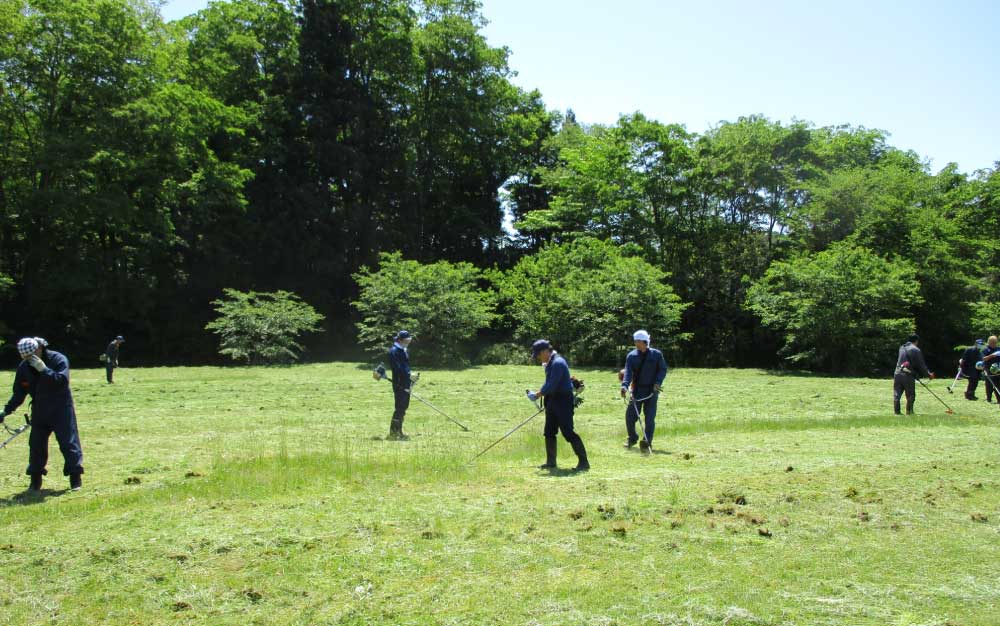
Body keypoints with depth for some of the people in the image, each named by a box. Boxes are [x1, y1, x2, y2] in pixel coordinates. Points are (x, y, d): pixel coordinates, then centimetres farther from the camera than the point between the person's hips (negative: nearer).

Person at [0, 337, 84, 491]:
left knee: (68, 441, -6)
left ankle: (75, 478, 1)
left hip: (61, 408, -5)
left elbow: (62, 381, -29)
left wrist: (43, 369, -34)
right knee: (36, 444, 7)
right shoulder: (23, 368, 0)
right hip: (39, 411, 5)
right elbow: (18, 394, 7)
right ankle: (35, 480, 20)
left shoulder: (58, 360, -16)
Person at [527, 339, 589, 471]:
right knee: (549, 432, 13)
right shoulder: (549, 363, 12)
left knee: (568, 432, -10)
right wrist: (538, 394, 7)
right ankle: (551, 462, 22)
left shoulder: (558, 363, -20)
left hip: (563, 401, -10)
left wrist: (537, 395, -12)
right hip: (553, 401, 10)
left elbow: (551, 386, -23)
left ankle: (583, 462, -5)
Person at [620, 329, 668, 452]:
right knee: (630, 415, 1)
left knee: (650, 417, -3)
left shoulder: (656, 354, 0)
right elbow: (628, 372, -9)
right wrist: (625, 385, -26)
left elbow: (663, 369, 1)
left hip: (651, 391, -2)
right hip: (636, 390, 2)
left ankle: (647, 442, 6)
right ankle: (632, 438, 23)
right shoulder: (631, 356, 2)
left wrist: (658, 382, -15)